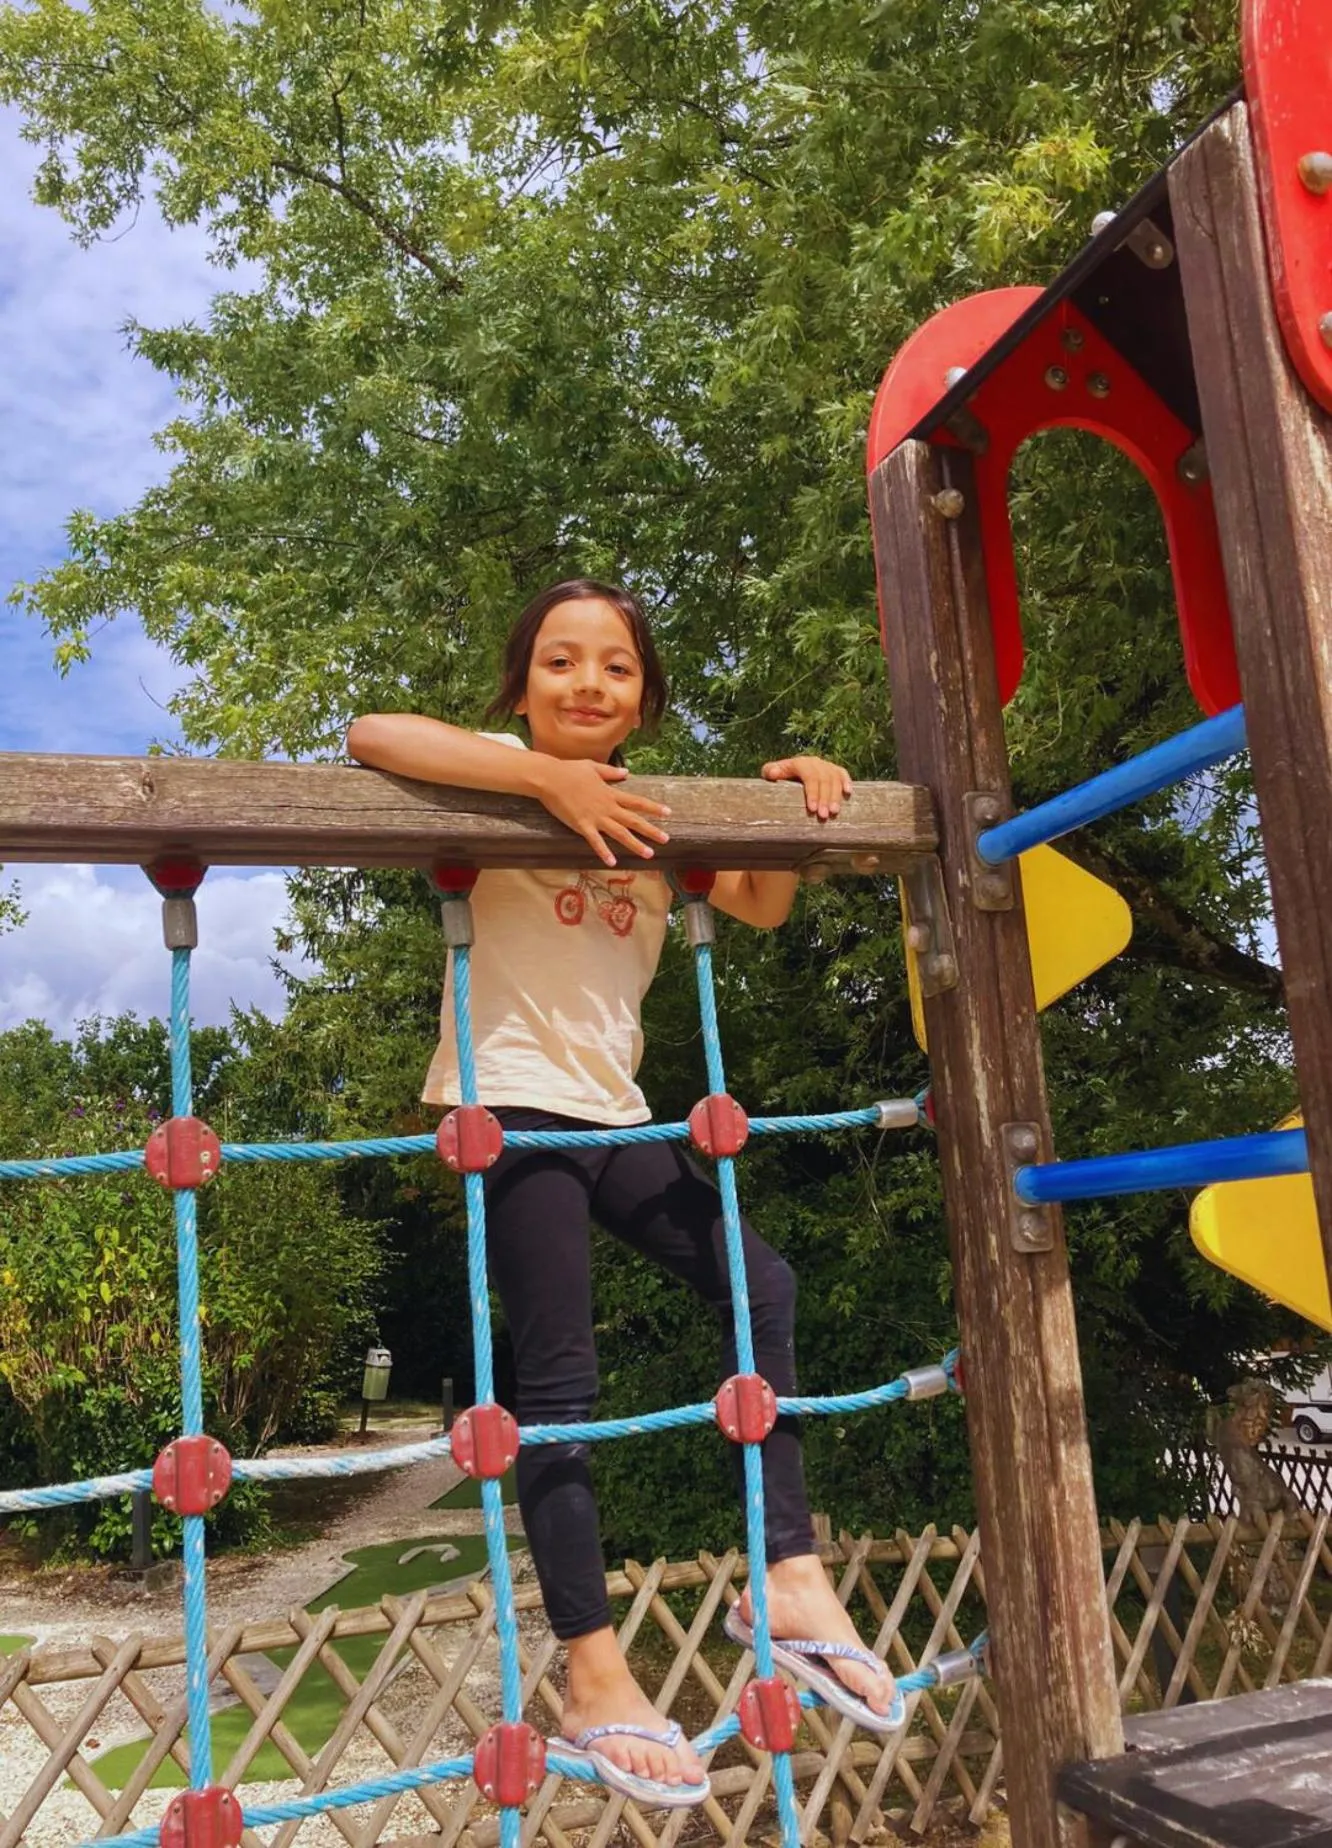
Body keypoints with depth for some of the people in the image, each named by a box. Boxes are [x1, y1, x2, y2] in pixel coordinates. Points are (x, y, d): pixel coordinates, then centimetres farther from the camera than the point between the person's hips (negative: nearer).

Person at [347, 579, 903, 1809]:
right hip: (514, 1103, -7)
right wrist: (553, 776, -29)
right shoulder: (514, 777, -6)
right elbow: (371, 734, -25)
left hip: (612, 1110, 8)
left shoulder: (649, 813, 13)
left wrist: (795, 804, -5)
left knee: (759, 1283, 7)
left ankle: (789, 1578, 16)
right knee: (561, 1381, -5)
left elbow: (762, 907, 12)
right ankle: (595, 1672, 8)